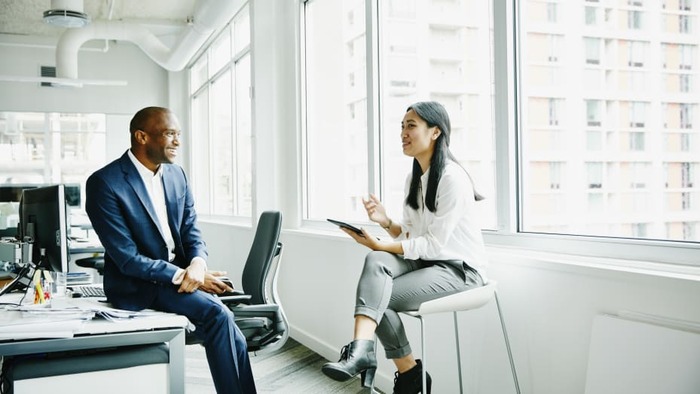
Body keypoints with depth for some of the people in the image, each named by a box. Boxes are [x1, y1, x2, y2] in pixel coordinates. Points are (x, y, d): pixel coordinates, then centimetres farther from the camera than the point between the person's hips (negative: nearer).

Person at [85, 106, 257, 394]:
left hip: (182, 271, 6)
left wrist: (198, 264, -15)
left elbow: (191, 230, 7)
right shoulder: (104, 183, -15)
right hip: (138, 285, -6)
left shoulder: (176, 174, 6)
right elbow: (127, 259, -18)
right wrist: (182, 275, -23)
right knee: (216, 312, -25)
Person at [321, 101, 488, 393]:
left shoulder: (452, 178, -17)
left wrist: (379, 245, -22)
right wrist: (385, 221, -9)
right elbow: (410, 234, 11)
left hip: (459, 268, -7)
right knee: (376, 262, -23)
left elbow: (433, 244, -20)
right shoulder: (413, 179, 10)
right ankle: (361, 350, -29)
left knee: (380, 296, -23)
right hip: (426, 261, 7)